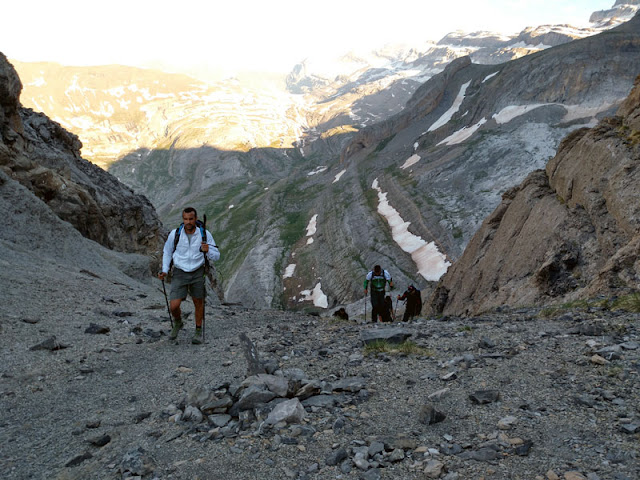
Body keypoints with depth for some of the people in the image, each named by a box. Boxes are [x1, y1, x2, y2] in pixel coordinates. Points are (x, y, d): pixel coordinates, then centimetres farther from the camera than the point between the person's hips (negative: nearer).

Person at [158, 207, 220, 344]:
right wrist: (165, 271, -4)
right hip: (180, 273, 0)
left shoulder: (205, 234, -12)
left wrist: (207, 250, -29)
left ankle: (198, 331, 33)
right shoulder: (175, 234, -12)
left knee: (198, 303, 11)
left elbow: (216, 256, -7)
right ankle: (177, 323, 26)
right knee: (174, 306, -8)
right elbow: (167, 252, 6)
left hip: (198, 273, 1)